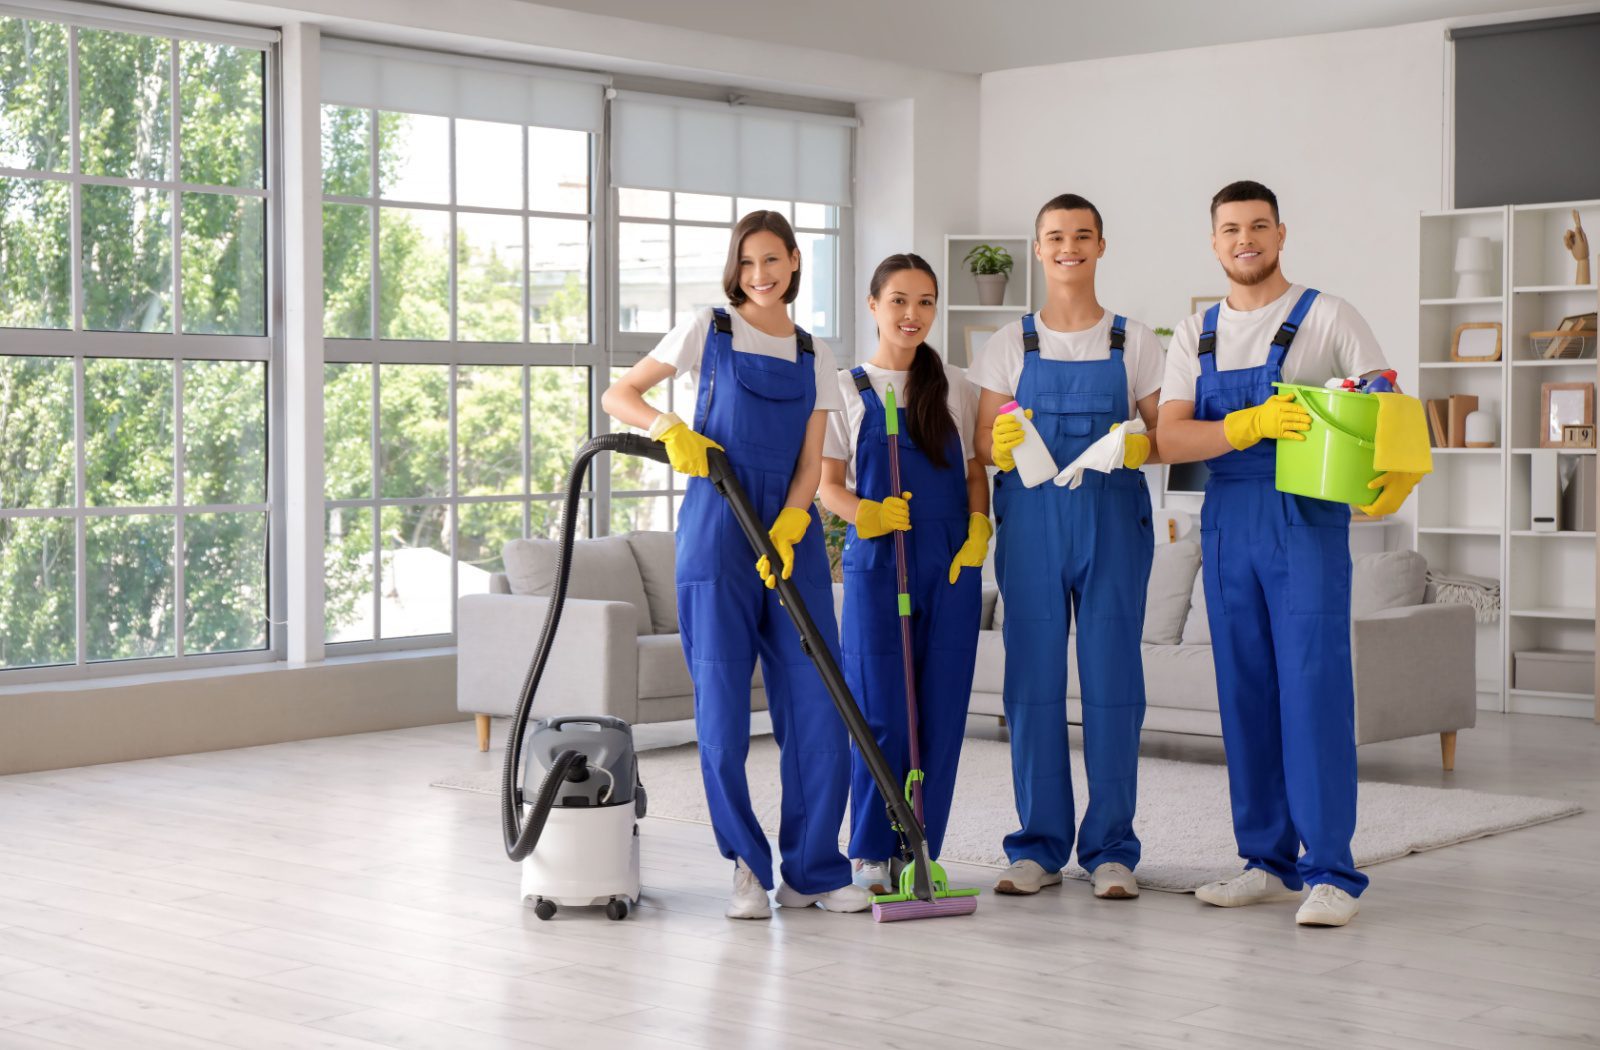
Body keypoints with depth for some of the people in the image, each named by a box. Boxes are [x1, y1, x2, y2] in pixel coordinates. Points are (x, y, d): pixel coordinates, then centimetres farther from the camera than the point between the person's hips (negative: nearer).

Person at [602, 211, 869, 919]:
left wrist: (787, 527, -10)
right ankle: (747, 867, 11)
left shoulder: (814, 355, 14)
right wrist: (668, 428, -14)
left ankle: (813, 872, 7)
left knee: (817, 706, -2)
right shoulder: (710, 330, 5)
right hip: (717, 529, -3)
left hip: (791, 533, 3)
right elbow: (618, 395, 5)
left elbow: (811, 461, 7)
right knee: (722, 705, -3)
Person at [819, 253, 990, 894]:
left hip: (951, 562, 2)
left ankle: (921, 849, 10)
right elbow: (828, 482, 3)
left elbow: (976, 469, 14)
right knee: (879, 708, -5)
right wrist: (864, 513, -16)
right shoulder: (847, 389, 6)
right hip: (876, 560, -2)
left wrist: (978, 529, -3)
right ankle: (871, 852, 6)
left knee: (941, 708, 1)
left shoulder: (954, 387, 11)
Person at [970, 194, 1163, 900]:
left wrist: (1141, 444, -15)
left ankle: (1111, 850, 7)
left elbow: (1165, 436, 7)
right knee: (1032, 680, 0)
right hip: (1031, 519, 1)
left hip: (1114, 519, 0)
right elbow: (984, 442, 7)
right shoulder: (1010, 344, 10)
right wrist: (1003, 444, -15)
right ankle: (1038, 847, 10)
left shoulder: (1134, 342, 9)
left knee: (1112, 681, -1)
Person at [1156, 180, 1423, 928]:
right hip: (1226, 525, 5)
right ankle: (1268, 861, 16)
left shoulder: (1326, 318, 1)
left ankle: (1330, 872, -7)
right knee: (1245, 696, 7)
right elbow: (1171, 439, -1)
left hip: (1307, 522, -4)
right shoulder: (1195, 336, 11)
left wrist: (1398, 478, -24)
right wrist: (1252, 424, -19)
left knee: (1314, 691, -10)